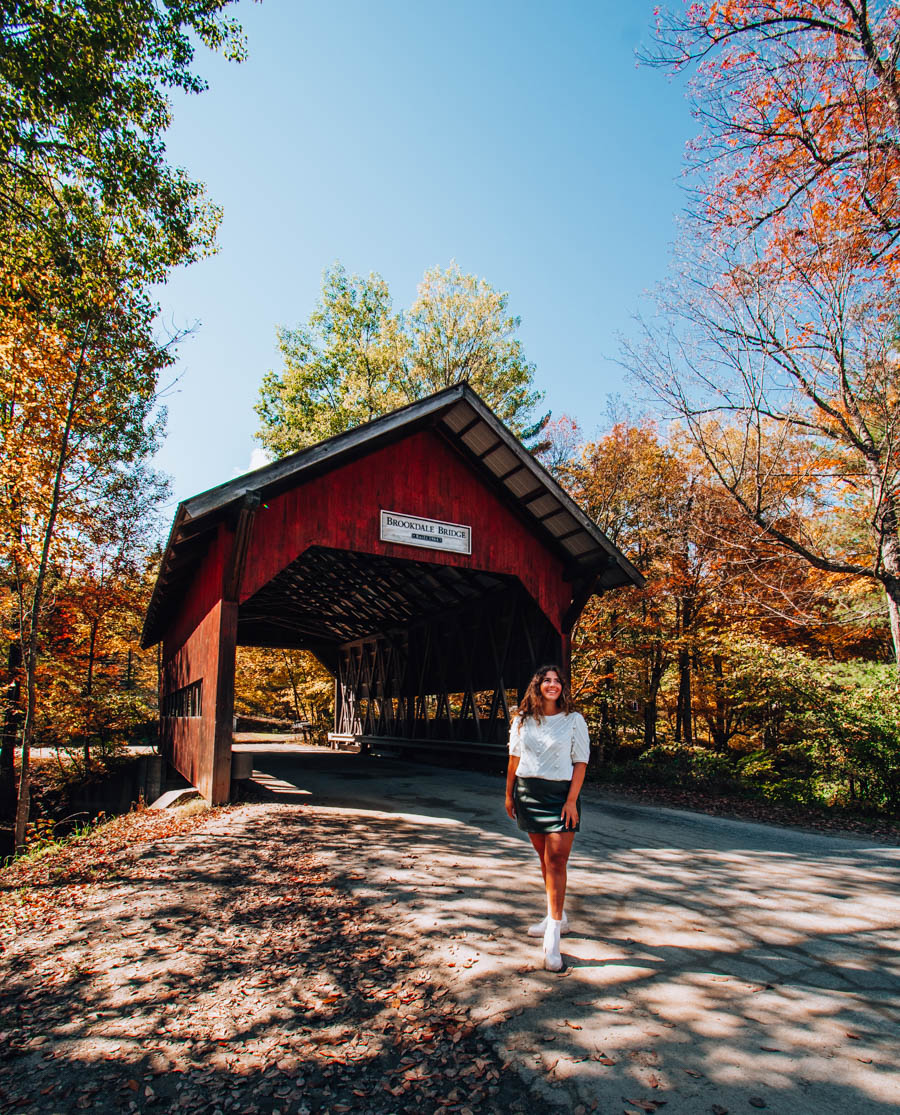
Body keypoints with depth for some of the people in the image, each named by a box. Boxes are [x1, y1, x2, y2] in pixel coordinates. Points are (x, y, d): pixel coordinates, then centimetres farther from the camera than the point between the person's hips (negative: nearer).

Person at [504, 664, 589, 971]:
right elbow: (514, 758, 11)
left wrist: (572, 800, -11)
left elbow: (581, 762, -3)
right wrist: (509, 794, 10)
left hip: (560, 793, -3)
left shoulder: (574, 720, -2)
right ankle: (557, 917, 29)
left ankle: (552, 938, -6)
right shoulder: (522, 719, 6)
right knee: (544, 857, 12)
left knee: (556, 859, -9)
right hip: (528, 793, 3)